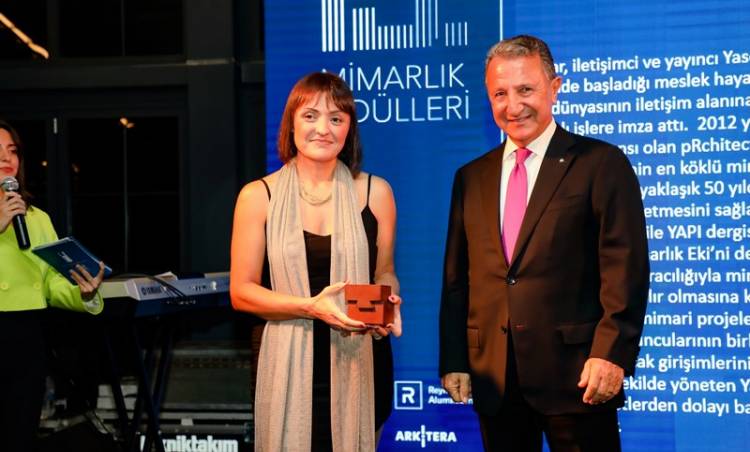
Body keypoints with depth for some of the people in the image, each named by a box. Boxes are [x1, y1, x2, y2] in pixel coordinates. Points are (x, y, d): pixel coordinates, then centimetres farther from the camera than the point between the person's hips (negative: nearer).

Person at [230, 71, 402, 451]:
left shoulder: (374, 192, 5)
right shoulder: (259, 196, 0)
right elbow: (241, 292, 0)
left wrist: (387, 303, -8)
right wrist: (310, 307, -14)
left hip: (358, 363, 1)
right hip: (289, 363, -1)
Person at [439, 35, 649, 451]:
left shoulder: (601, 164, -2)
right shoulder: (471, 178, 12)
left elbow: (625, 270, -8)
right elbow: (457, 278, 13)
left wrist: (611, 354, -16)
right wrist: (453, 361, 6)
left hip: (574, 375, -4)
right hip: (494, 379, 5)